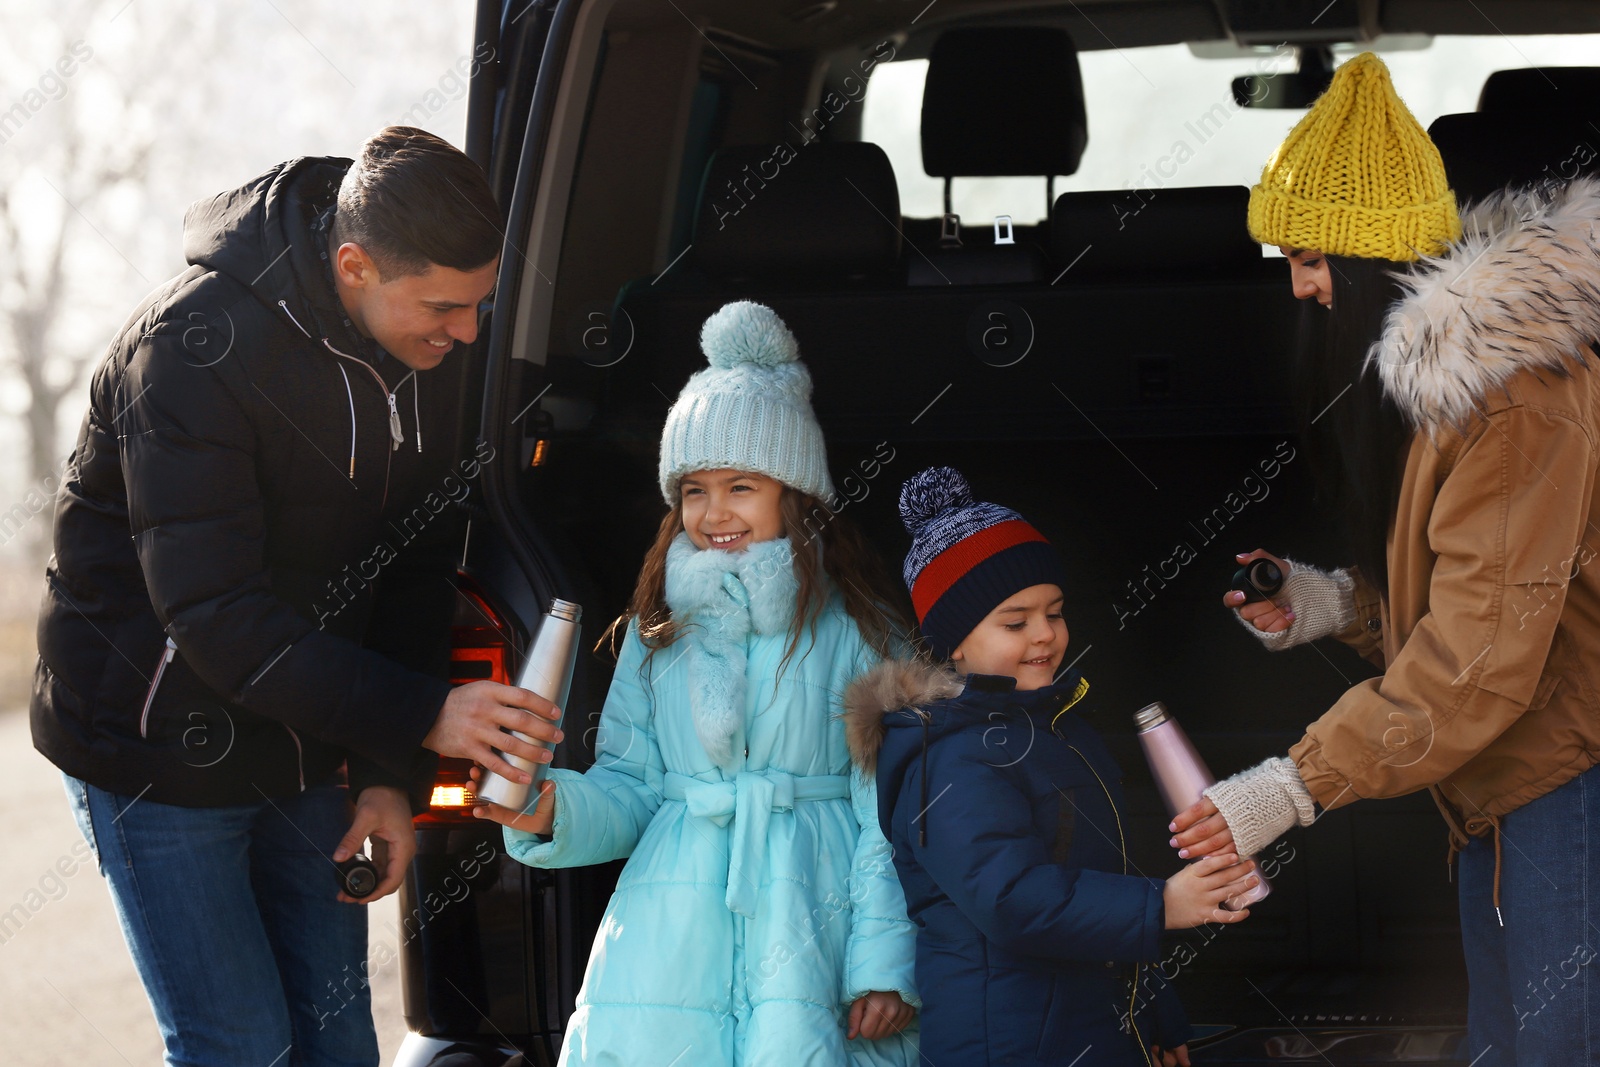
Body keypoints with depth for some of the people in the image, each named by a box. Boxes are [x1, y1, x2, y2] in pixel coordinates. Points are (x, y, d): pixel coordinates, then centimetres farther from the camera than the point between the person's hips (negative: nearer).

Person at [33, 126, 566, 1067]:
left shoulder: (426, 349, -4)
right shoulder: (192, 348, -26)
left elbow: (415, 566, 6)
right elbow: (213, 611, -30)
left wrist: (393, 775, -2)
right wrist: (419, 718, -34)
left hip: (302, 742, 6)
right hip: (161, 753, -6)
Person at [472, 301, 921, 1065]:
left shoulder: (857, 630, 2)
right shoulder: (659, 629, 12)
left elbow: (890, 807, -1)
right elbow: (630, 786, 10)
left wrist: (886, 962, -7)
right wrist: (556, 811, -11)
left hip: (811, 937, -2)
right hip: (672, 938, 3)